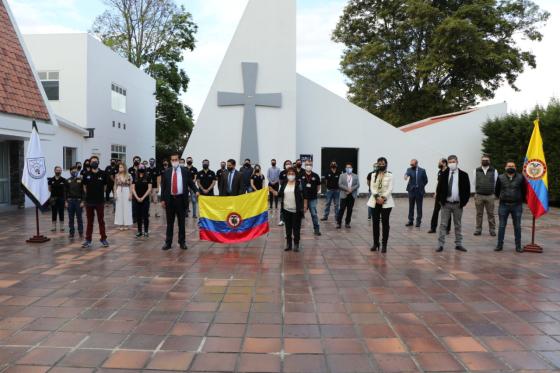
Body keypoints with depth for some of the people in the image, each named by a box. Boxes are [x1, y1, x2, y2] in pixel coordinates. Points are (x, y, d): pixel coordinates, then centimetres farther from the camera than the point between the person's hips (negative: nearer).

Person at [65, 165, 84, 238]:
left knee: (79, 217, 2)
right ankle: (71, 232, 14)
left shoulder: (80, 180, -1)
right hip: (70, 201, 2)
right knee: (71, 218, 7)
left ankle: (81, 232, 8)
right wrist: (66, 201, 2)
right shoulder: (68, 181, 6)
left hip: (78, 200, -2)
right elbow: (66, 192, 8)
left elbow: (83, 191, -2)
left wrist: (82, 201, -7)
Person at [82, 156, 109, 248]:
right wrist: (90, 193, 9)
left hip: (100, 201, -1)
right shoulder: (86, 175, 1)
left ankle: (103, 239, 13)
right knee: (89, 221, 9)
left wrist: (99, 193, 9)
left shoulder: (103, 174, -2)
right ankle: (88, 240, 16)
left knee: (101, 221, 5)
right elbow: (84, 187, 13)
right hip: (89, 201, 1)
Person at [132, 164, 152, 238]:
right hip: (137, 200, 3)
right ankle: (139, 231, 15)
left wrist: (143, 198, -10)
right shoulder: (135, 178, 7)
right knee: (138, 216, 7)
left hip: (145, 199, -3)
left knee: (145, 215, -3)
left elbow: (149, 189, -7)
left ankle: (146, 231, 6)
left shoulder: (148, 177, -3)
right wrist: (137, 197, -8)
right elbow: (133, 188, 5)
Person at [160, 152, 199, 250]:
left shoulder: (185, 171, 2)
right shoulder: (166, 172, 4)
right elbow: (163, 186, 5)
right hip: (170, 199, 1)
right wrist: (163, 199, 1)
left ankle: (182, 242, 15)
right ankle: (168, 243, 14)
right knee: (169, 222, 7)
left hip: (181, 199, -1)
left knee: (181, 222, 7)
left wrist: (196, 191, -12)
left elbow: (190, 183, 5)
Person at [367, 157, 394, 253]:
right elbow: (372, 187, 0)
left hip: (386, 202, -2)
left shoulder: (389, 175, 2)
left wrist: (383, 197, -18)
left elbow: (390, 189, -6)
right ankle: (375, 243, 15)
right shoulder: (373, 175, 10)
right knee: (375, 223, 5)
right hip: (375, 201, 3)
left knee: (385, 223, 0)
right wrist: (377, 197, -15)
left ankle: (384, 245, 5)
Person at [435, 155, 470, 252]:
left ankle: (458, 244, 18)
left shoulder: (463, 175, 0)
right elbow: (439, 188, 7)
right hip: (445, 204, 0)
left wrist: (463, 202, -5)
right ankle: (440, 244, 3)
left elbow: (467, 190, 1)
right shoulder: (444, 174, 3)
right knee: (443, 225, 0)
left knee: (458, 225, 10)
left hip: (458, 204, 0)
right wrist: (440, 200, -1)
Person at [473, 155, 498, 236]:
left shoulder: (494, 171, 5)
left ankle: (492, 230, 10)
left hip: (490, 196, -1)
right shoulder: (476, 171, 7)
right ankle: (478, 229, 11)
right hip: (479, 196, 1)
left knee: (491, 214, 3)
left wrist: (492, 192, 9)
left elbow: (495, 183, 8)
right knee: (479, 214, 5)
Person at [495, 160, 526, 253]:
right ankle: (499, 245, 13)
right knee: (501, 226, 5)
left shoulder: (521, 178, -2)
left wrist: (520, 200, 14)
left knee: (517, 227, 7)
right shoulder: (500, 178, 0)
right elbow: (496, 191, 12)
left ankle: (518, 246, 16)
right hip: (503, 205, 0)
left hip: (517, 206, 0)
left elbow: (524, 191, 8)